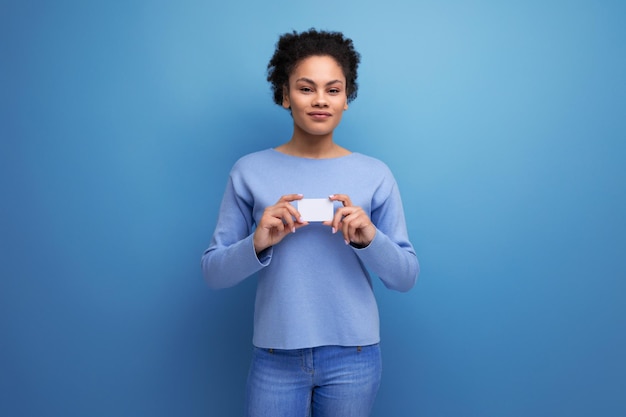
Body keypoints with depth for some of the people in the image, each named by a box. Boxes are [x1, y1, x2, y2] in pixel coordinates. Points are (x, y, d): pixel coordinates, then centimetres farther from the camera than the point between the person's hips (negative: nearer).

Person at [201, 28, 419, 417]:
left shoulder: (375, 174, -2)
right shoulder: (250, 171, -3)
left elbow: (406, 276, 0)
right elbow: (214, 272, -2)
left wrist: (370, 239, -19)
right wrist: (257, 243, -20)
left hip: (353, 357, 1)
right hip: (275, 357, 0)